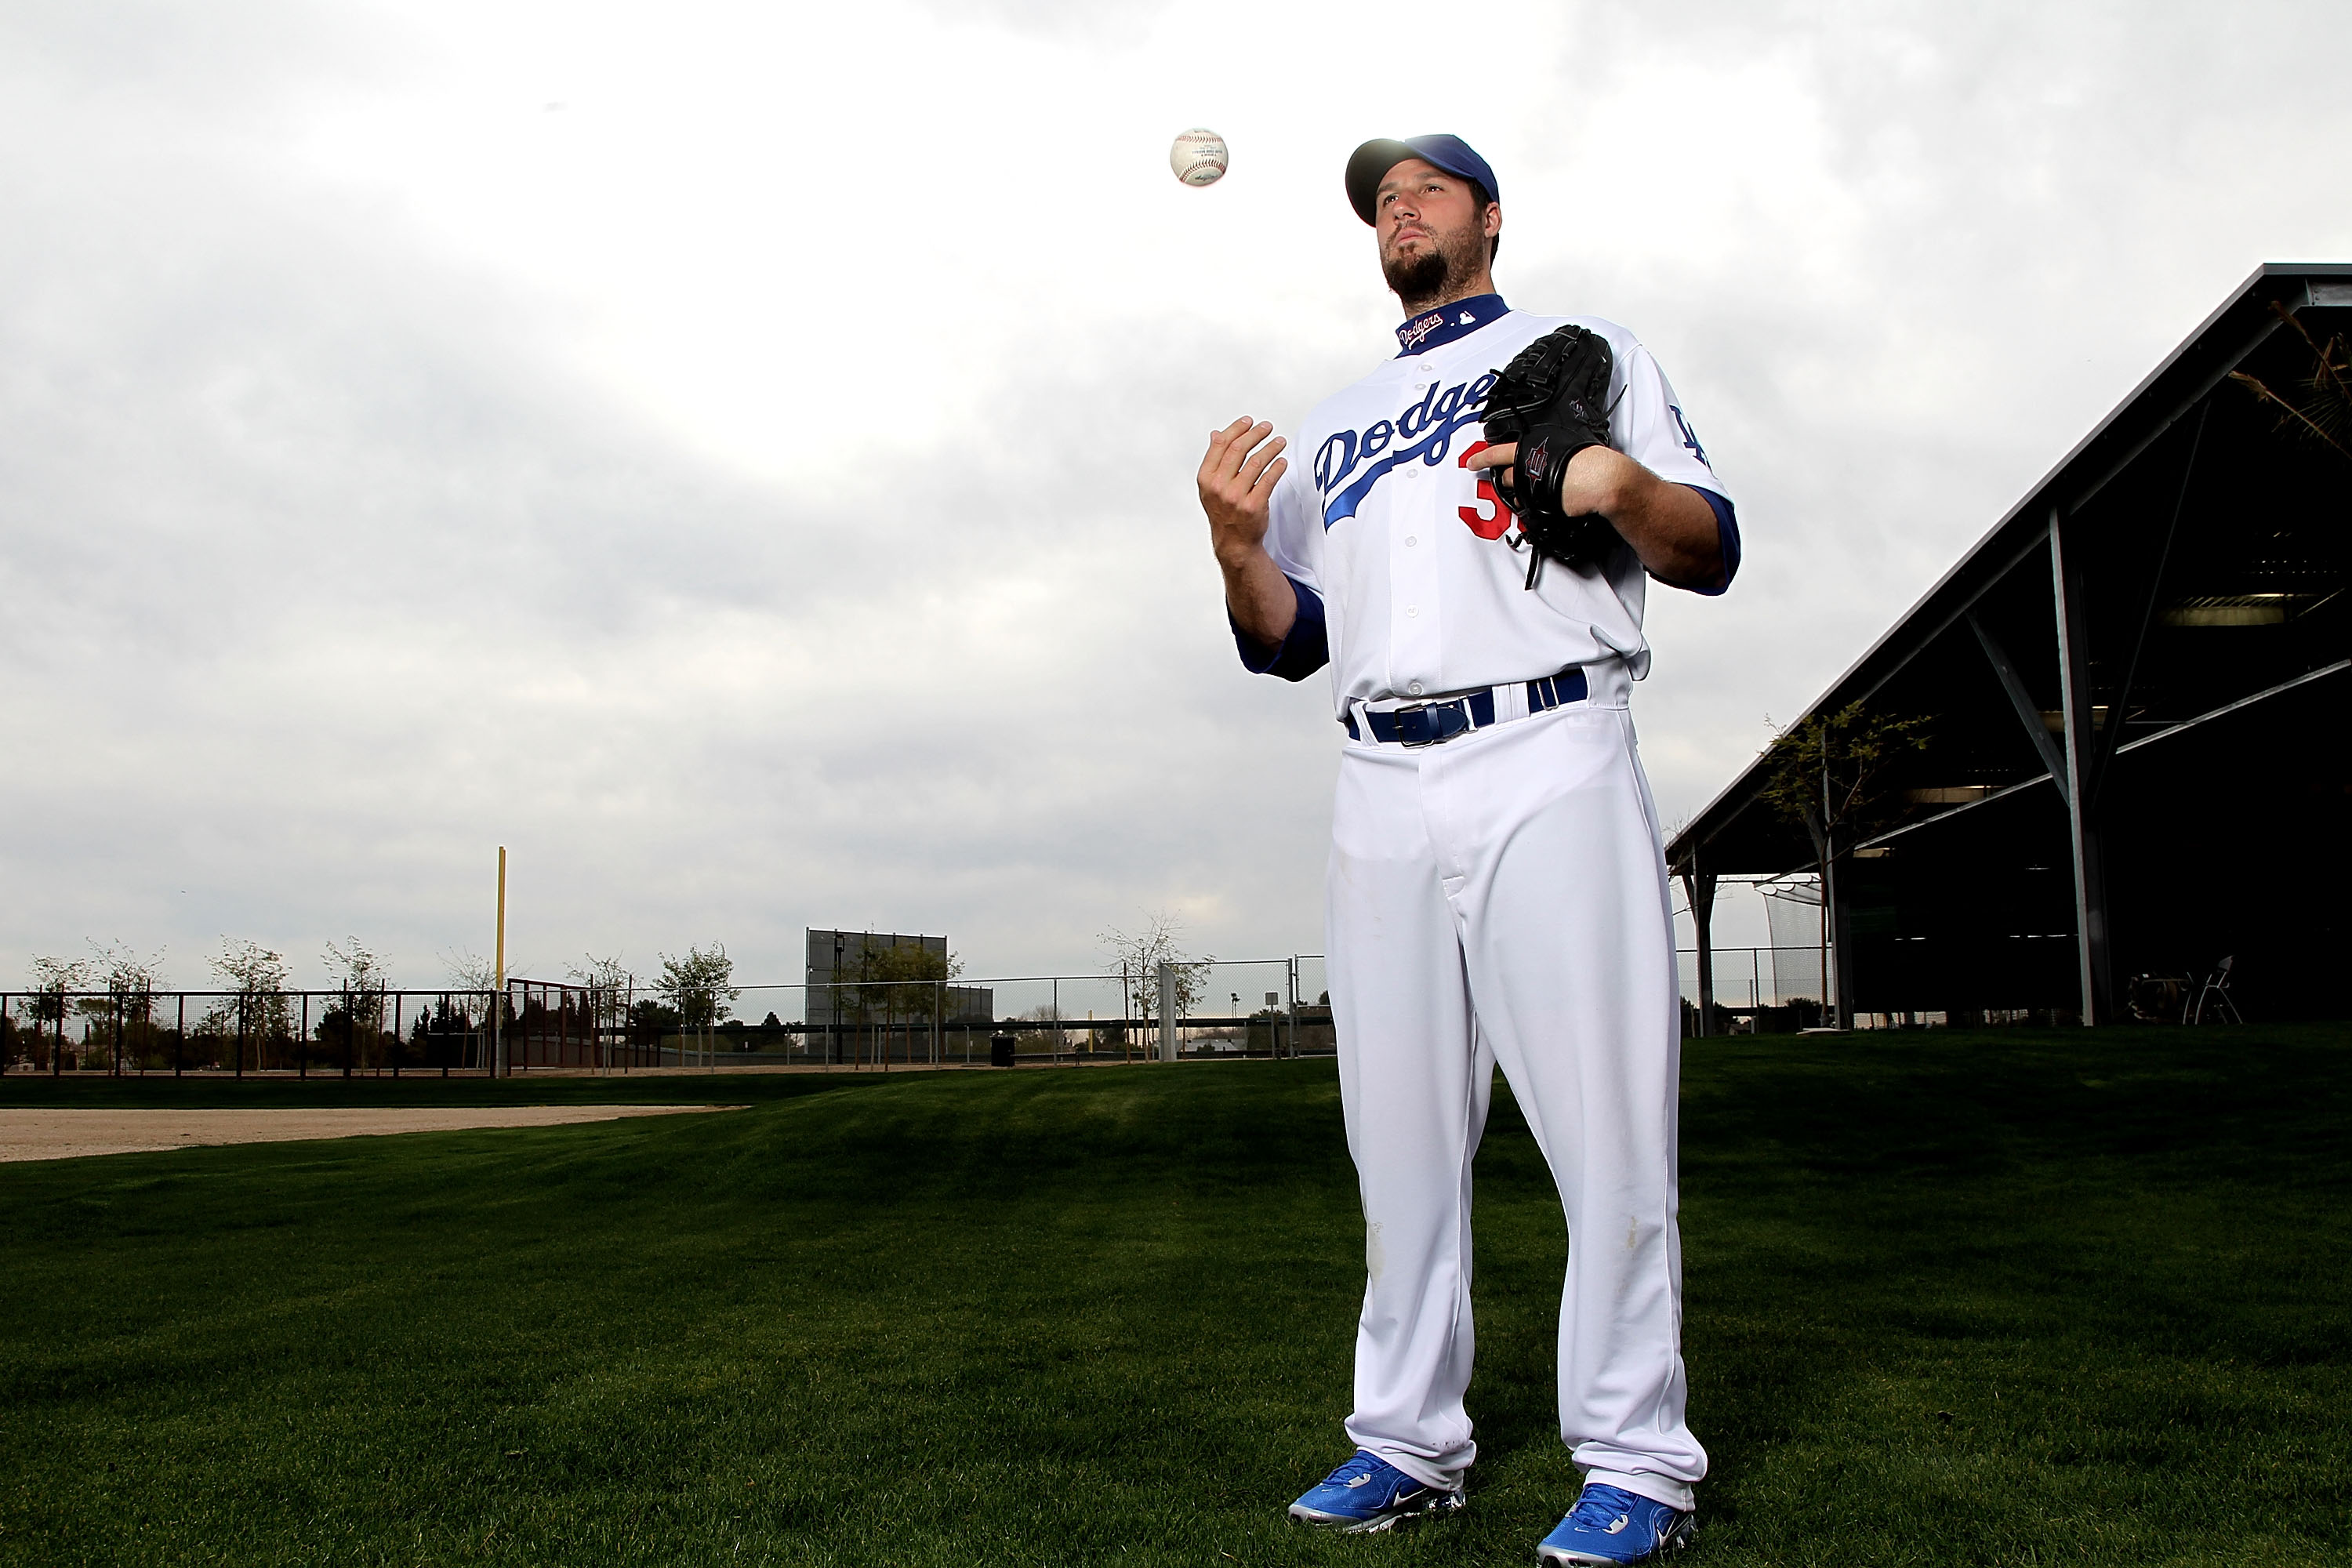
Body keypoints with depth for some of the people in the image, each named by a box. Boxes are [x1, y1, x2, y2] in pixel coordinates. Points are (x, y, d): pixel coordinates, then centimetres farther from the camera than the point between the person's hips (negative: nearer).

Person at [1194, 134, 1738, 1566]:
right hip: (1383, 792, 4)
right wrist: (1239, 543, -2)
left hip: (1551, 767, -4)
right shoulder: (1335, 425, 27)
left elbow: (1713, 554, 7)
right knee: (1400, 1134, 5)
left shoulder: (1589, 353, 17)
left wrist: (1620, 482, -14)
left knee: (1604, 1122, -8)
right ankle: (1408, 1444, 15)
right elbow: (1290, 641, 18)